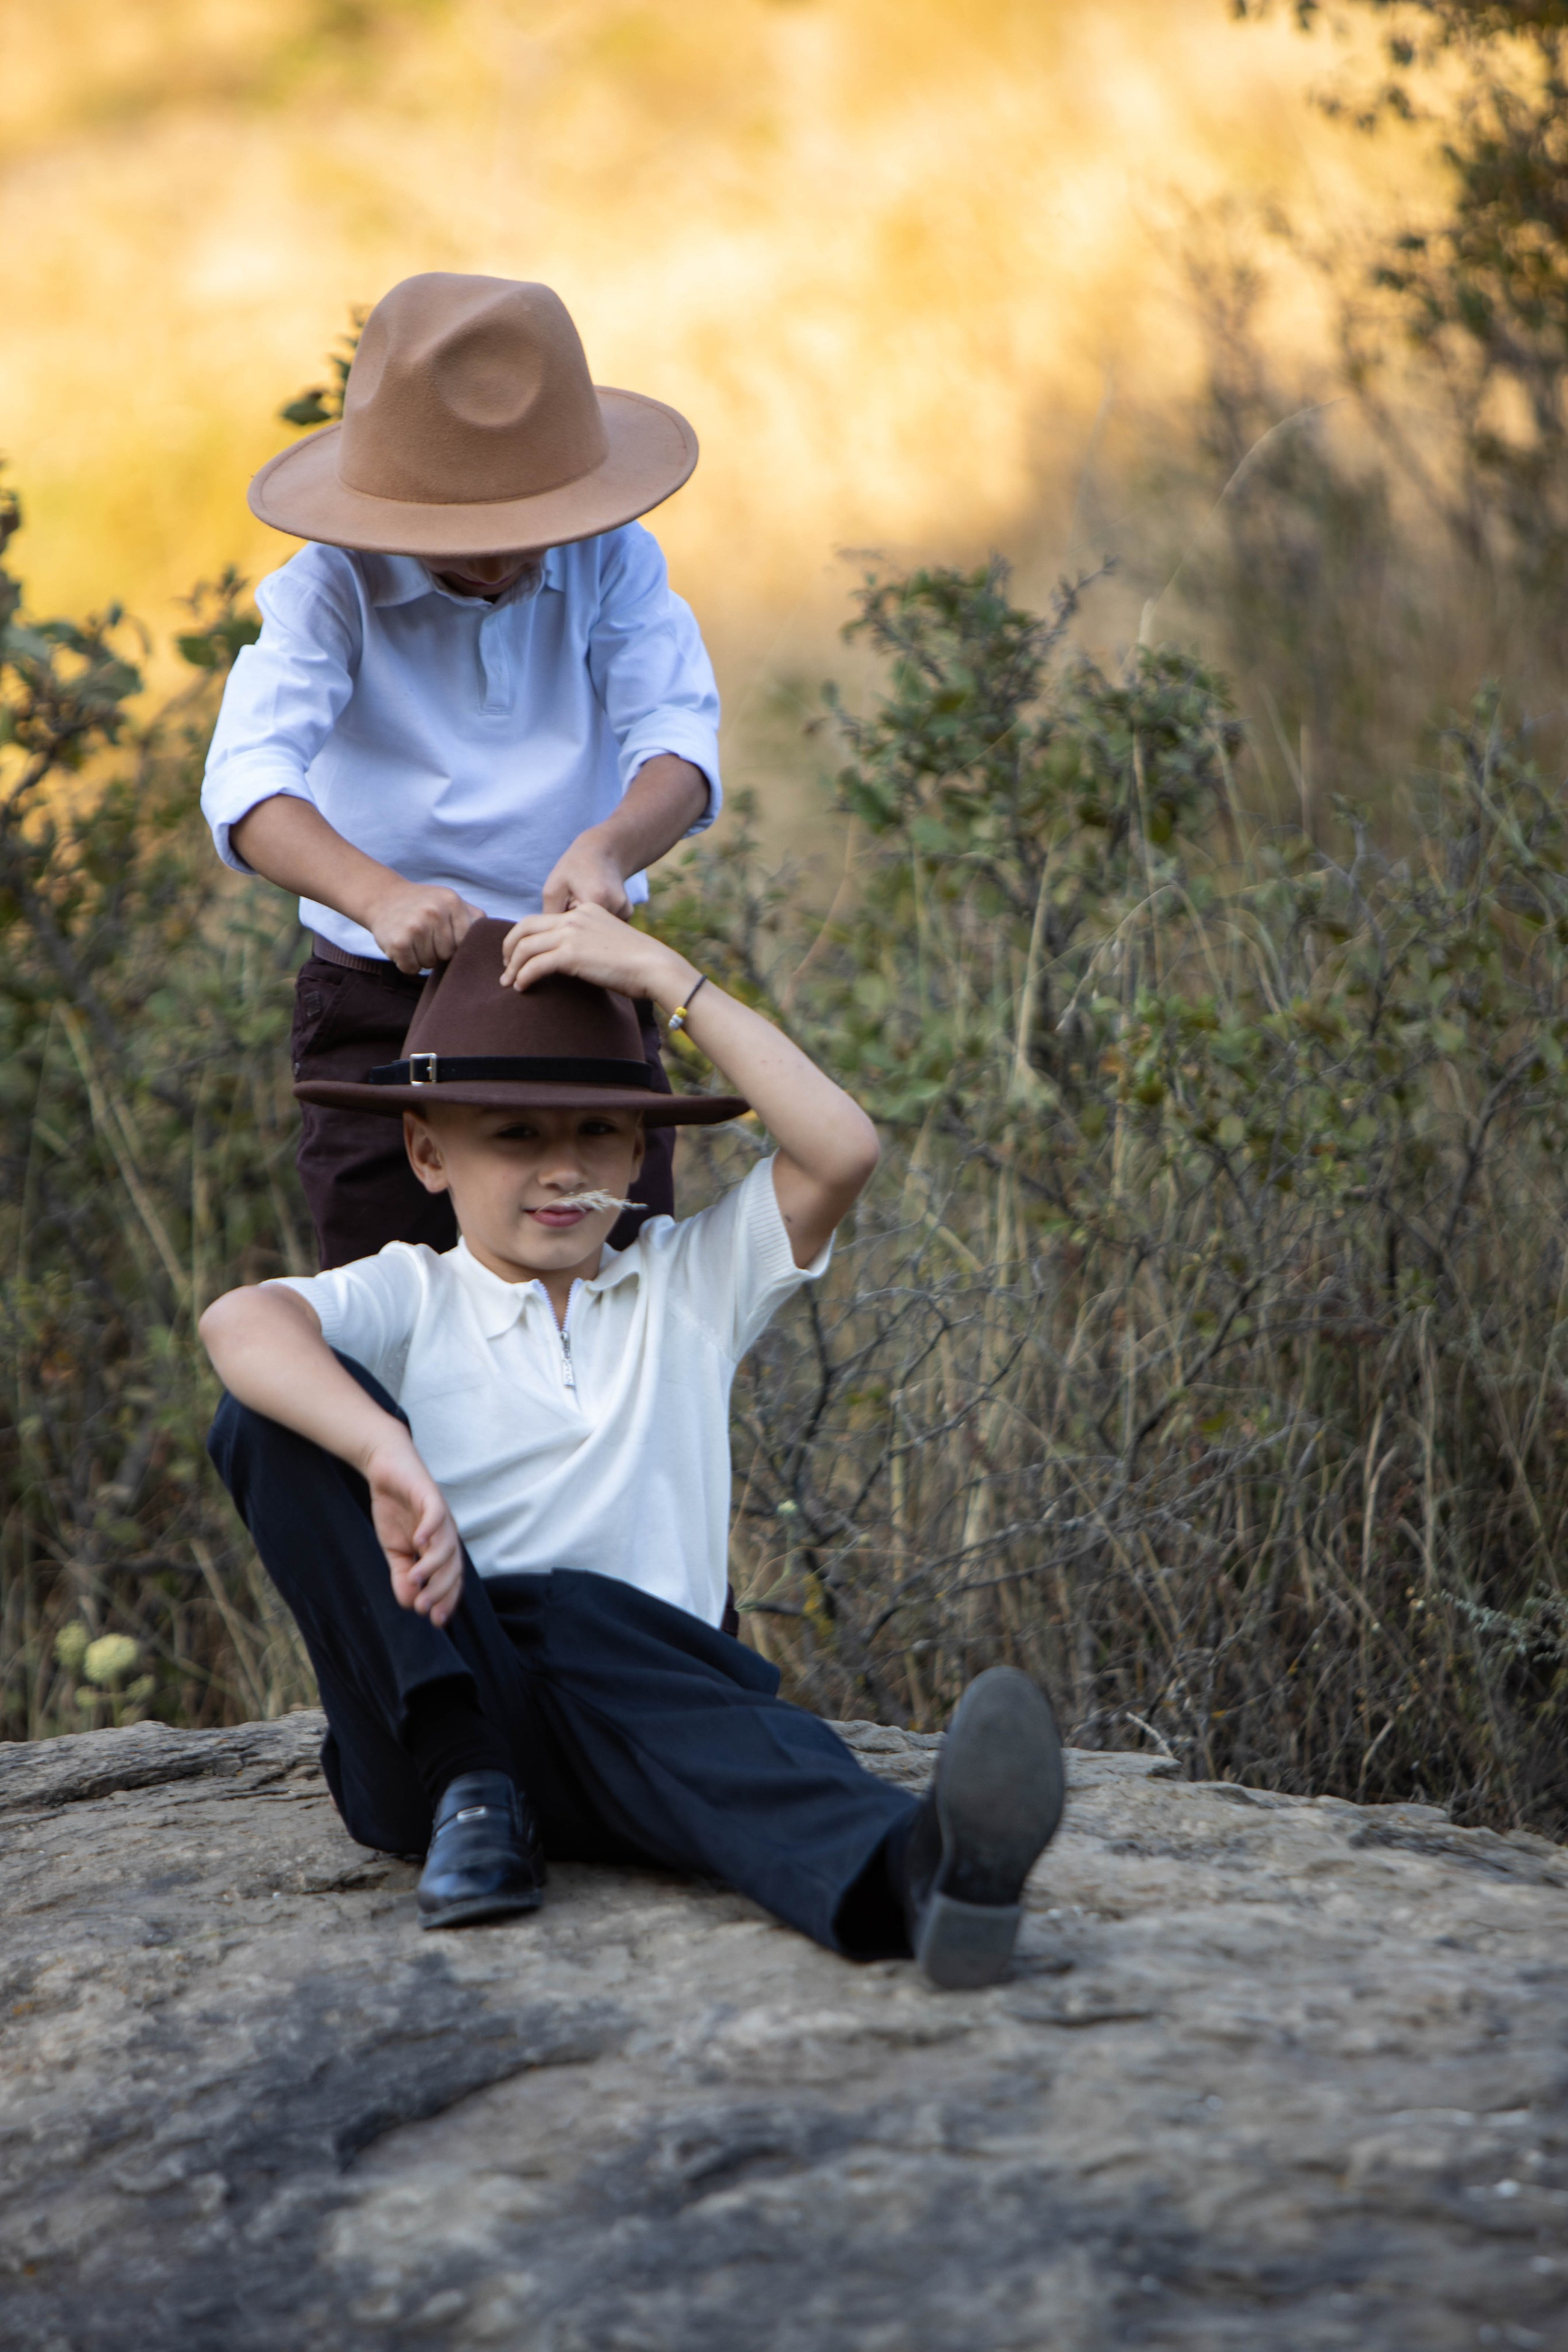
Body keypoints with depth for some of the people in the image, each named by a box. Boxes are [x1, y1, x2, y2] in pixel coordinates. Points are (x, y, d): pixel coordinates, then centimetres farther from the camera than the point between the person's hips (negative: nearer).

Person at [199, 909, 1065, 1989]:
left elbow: (842, 1150, 1)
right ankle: (470, 1791, -23)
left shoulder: (689, 1282, 19)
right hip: (427, 1737, 0)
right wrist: (390, 1461, -32)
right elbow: (240, 1322, -14)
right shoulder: (414, 1298, 11)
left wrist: (661, 973, 3)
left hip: (637, 1698, 0)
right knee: (276, 1409, -18)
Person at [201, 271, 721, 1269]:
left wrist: (607, 848, -40)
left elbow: (677, 739, -16)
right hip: (380, 1009, -2)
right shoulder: (333, 590, -10)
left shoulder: (614, 564, -3)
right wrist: (378, 895, -44)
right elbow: (247, 783, -24)